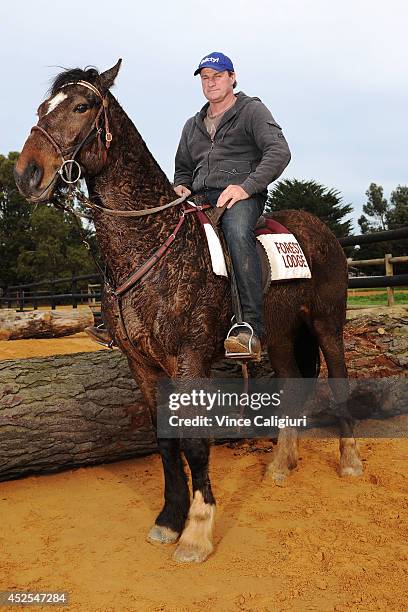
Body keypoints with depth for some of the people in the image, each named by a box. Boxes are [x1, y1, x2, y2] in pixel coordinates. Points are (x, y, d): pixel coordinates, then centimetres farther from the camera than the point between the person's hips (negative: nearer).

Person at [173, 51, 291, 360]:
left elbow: (279, 152, -6)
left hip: (242, 195, -6)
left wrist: (246, 186, -19)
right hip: (200, 199, 6)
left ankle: (251, 327, -44)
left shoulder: (252, 110, 9)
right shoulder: (193, 125, 27)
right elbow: (183, 168, 35)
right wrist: (181, 187, 9)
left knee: (237, 230, -39)